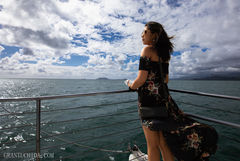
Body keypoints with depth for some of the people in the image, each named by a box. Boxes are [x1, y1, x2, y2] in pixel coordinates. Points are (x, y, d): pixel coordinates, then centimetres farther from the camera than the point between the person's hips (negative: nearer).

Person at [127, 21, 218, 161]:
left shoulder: (147, 49, -9)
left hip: (148, 97, -8)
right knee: (163, 141, 19)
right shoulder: (164, 53, 14)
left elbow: (141, 79, -16)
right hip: (163, 97, 8)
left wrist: (131, 86, 2)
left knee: (152, 144, 6)